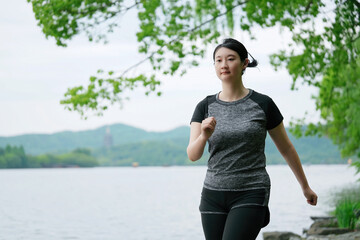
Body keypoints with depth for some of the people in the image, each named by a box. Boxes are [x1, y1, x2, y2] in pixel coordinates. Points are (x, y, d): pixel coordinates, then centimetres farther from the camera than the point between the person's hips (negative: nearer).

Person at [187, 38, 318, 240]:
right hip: (214, 195, 4)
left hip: (251, 195, -4)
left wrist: (305, 186, 17)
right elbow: (192, 155, -6)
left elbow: (286, 148, 9)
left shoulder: (262, 104, -2)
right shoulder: (206, 107, 4)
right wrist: (204, 136, -27)